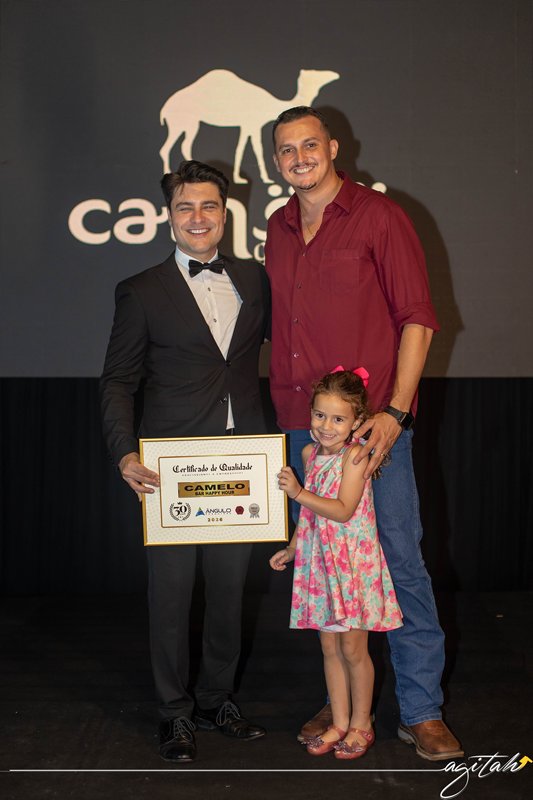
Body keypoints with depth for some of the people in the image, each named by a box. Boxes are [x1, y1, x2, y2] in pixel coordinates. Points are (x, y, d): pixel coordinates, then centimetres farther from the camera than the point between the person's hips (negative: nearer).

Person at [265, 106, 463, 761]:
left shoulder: (378, 216, -2)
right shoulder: (278, 230, 14)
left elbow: (417, 318, -5)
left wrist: (395, 411, -13)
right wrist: (281, 406, 11)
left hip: (372, 424, -5)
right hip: (299, 426, 5)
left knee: (401, 564, -1)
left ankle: (421, 712, 11)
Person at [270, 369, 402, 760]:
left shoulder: (355, 454, -14)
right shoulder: (310, 454, 7)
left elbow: (343, 510, -21)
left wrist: (299, 492, -26)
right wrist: (291, 549, 17)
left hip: (353, 559, -6)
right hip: (319, 559, 6)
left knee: (353, 648, 2)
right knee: (330, 646, 12)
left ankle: (361, 724, 19)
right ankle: (340, 723, 24)